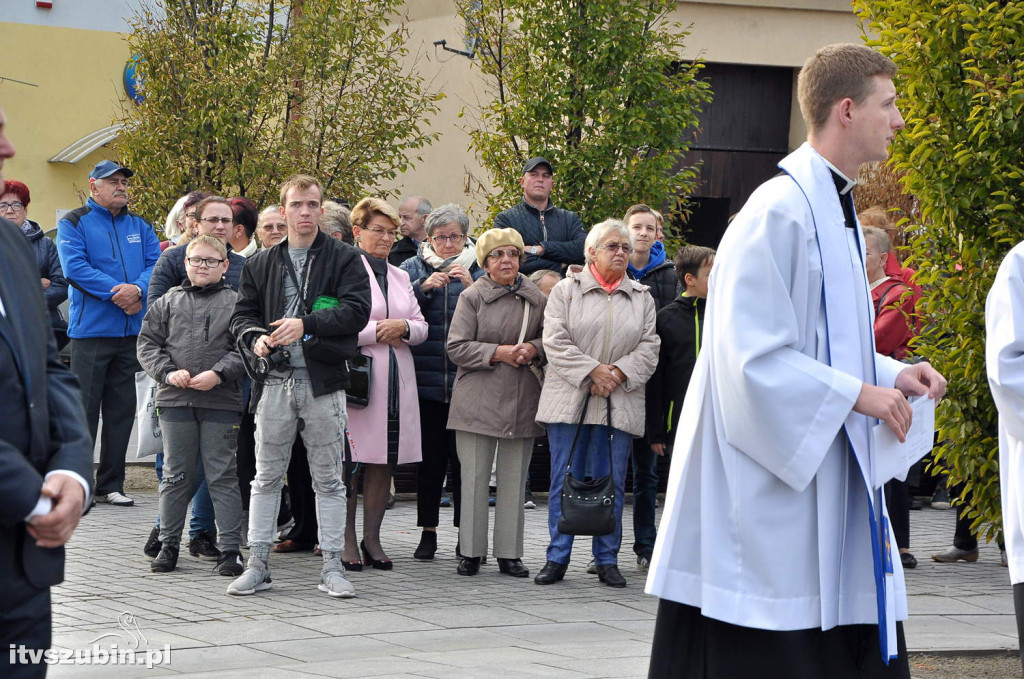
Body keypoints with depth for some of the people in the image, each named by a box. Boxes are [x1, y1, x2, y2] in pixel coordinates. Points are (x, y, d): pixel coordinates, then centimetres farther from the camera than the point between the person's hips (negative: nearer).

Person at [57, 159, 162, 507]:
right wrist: (116, 293, -18)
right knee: (84, 406, -5)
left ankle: (111, 484, 14)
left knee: (122, 409, 7)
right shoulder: (74, 223, 0)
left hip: (131, 332, 5)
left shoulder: (139, 226, 15)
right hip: (90, 331, -5)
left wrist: (138, 288, -17)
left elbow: (156, 264, 4)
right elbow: (74, 267, -13)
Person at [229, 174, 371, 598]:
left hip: (324, 380, -2)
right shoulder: (261, 264, 13)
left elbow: (356, 310, -8)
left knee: (328, 479, 3)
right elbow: (242, 312, 14)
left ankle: (332, 567, 9)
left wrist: (306, 323, -18)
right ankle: (257, 564, 11)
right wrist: (255, 337, -9)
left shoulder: (344, 259, 3)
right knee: (266, 477, 6)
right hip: (275, 380, 2)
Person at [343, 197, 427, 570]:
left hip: (397, 379, 6)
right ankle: (346, 541, 1)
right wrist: (376, 331, -10)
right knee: (349, 461, -5)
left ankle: (372, 538, 11)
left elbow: (422, 327, 17)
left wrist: (403, 327, -4)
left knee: (384, 462, 5)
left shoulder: (399, 277, 21)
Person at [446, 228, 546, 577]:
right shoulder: (472, 297, 0)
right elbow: (457, 346, -5)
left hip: (522, 400, 3)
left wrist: (534, 348, -6)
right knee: (474, 476, -1)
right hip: (478, 400, -3)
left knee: (514, 478, 6)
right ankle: (471, 551, 8)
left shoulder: (536, 297, 8)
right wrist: (498, 353, -14)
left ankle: (509, 553, 13)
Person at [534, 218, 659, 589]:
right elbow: (556, 342, -4)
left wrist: (618, 372, -10)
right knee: (565, 481, 1)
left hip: (620, 404, 2)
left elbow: (649, 348, 6)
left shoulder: (641, 298, 13)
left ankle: (607, 559, 12)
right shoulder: (566, 290, 5)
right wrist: (592, 371, -13)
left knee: (612, 483, 4)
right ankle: (557, 558, 8)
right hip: (570, 402, -2)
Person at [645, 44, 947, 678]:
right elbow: (753, 355, -20)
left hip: (830, 487, 10)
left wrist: (892, 373, 7)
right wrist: (859, 393, -17)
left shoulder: (835, 209, 15)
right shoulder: (780, 212, -16)